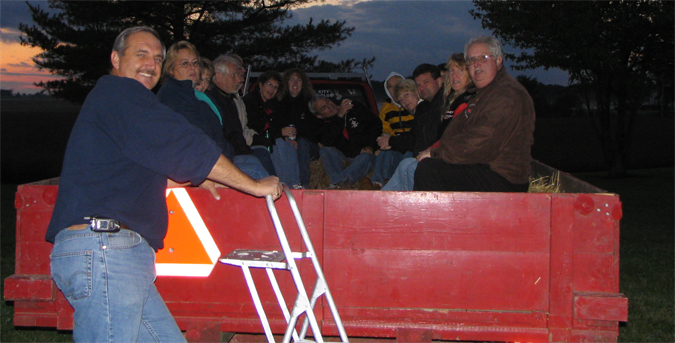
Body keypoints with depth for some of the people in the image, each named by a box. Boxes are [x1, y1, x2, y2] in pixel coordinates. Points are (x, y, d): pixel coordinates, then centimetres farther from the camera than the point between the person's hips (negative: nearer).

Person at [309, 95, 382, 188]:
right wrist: (339, 116, -23)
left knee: (367, 157, -36)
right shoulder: (326, 125, 1)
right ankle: (339, 185, -35)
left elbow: (376, 124, 5)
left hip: (363, 152, -1)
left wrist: (370, 145, -8)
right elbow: (327, 142, -22)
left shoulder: (355, 108, 2)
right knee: (325, 149, -24)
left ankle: (336, 183, -44)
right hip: (343, 157, 1)